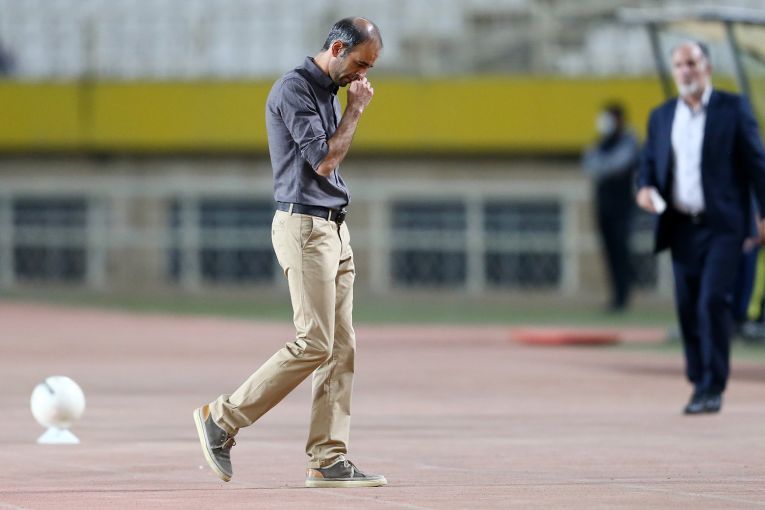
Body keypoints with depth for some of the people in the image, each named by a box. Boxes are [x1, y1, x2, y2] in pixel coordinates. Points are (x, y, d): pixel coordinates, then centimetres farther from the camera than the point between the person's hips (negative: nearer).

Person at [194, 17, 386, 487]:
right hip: (304, 227, -9)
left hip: (335, 228, 9)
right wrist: (356, 109, -8)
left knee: (342, 347, 3)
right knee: (315, 343, -13)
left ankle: (329, 460, 2)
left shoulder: (331, 92, 18)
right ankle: (222, 419, -4)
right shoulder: (293, 89, -12)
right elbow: (324, 160, -18)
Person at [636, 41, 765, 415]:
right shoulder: (661, 116, 12)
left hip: (722, 225, -4)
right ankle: (699, 382, 14)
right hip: (681, 226, 4)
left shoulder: (733, 108, 0)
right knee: (688, 307, 4)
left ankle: (713, 388, -10)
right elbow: (649, 162, 17)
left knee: (713, 301, -13)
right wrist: (645, 188, -6)